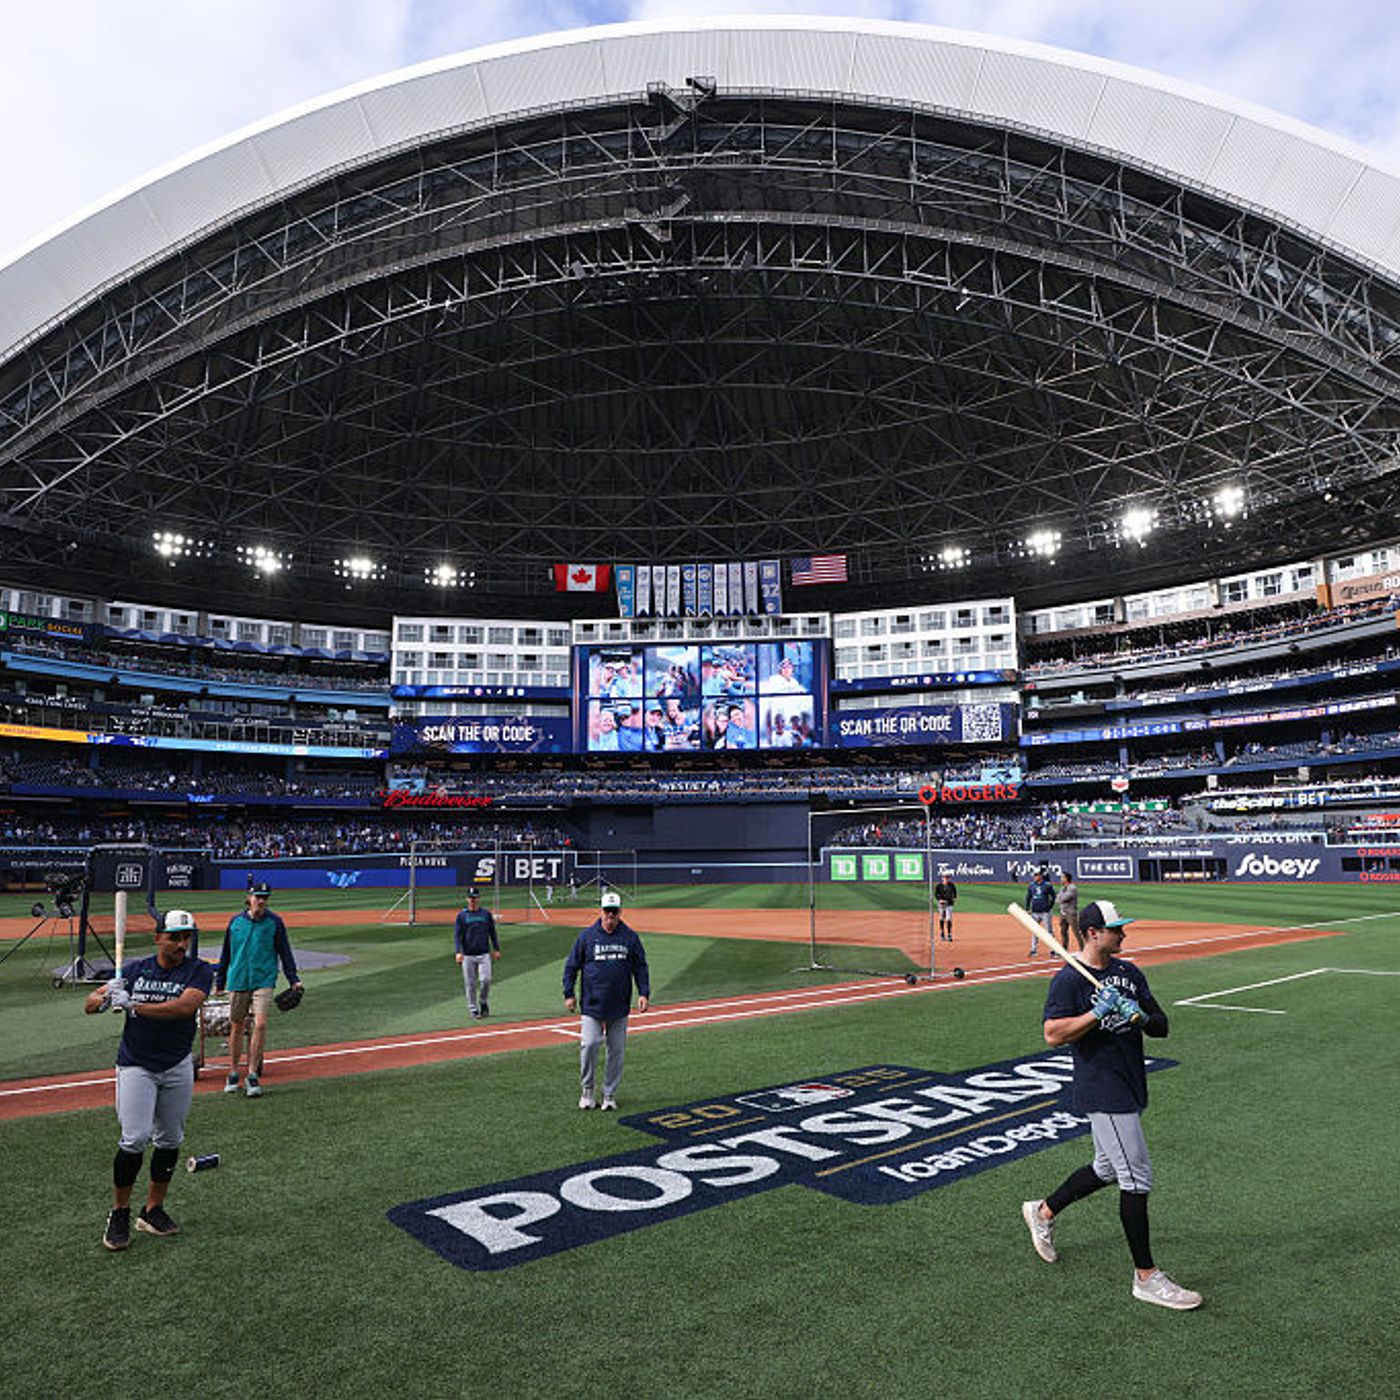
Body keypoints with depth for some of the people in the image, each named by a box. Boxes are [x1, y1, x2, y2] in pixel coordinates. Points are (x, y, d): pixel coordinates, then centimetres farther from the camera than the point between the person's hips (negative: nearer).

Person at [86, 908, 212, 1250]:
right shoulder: (135, 970, 1)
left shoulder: (199, 971, -6)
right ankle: (120, 1213, 10)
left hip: (177, 1068, 1)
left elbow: (186, 1006, -23)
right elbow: (89, 1004, 4)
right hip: (136, 1065, -1)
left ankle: (153, 1210, 25)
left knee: (170, 1139, 8)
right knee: (135, 1138, -10)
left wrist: (135, 1006, -25)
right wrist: (106, 998, -20)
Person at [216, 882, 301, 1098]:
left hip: (264, 981, -2)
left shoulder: (274, 922, 0)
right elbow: (226, 953, 14)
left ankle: (253, 1075, -2)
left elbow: (285, 952, 3)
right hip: (237, 981, 2)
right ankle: (233, 1074, 26)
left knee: (260, 1025, -13)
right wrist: (219, 981, 16)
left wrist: (294, 979, -1)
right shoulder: (236, 921, 5)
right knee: (236, 1027, 10)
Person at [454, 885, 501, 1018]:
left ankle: (483, 1002, 13)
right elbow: (457, 935, -1)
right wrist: (458, 951, -13)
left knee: (485, 979, -11)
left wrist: (496, 949, 8)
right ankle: (473, 1010, 12)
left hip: (484, 954, 1)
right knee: (470, 984, 2)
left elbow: (492, 932, 13)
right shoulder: (462, 915, 3)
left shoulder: (486, 914, 8)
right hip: (468, 955, 0)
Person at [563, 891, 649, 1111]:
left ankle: (609, 1094, 20)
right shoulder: (587, 936, 0)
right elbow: (571, 965, 5)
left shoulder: (630, 937, 4)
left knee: (617, 1050, 6)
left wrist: (644, 993, -1)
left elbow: (640, 967, 8)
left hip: (619, 1006, 2)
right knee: (589, 1045, -11)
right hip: (592, 1004, -2)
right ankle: (586, 1089, 11)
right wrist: (568, 994, 1)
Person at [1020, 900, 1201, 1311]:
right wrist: (1098, 1012, -26)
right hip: (1103, 1091, -8)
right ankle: (1146, 1277, 9)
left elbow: (1161, 1027, 8)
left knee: (1108, 1169, 20)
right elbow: (1053, 1035, -21)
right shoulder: (1068, 980, -14)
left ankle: (1043, 1212, 38)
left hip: (1131, 1087, 8)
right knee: (1136, 1178, -5)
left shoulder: (1129, 973, 9)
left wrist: (1141, 1017, -14)